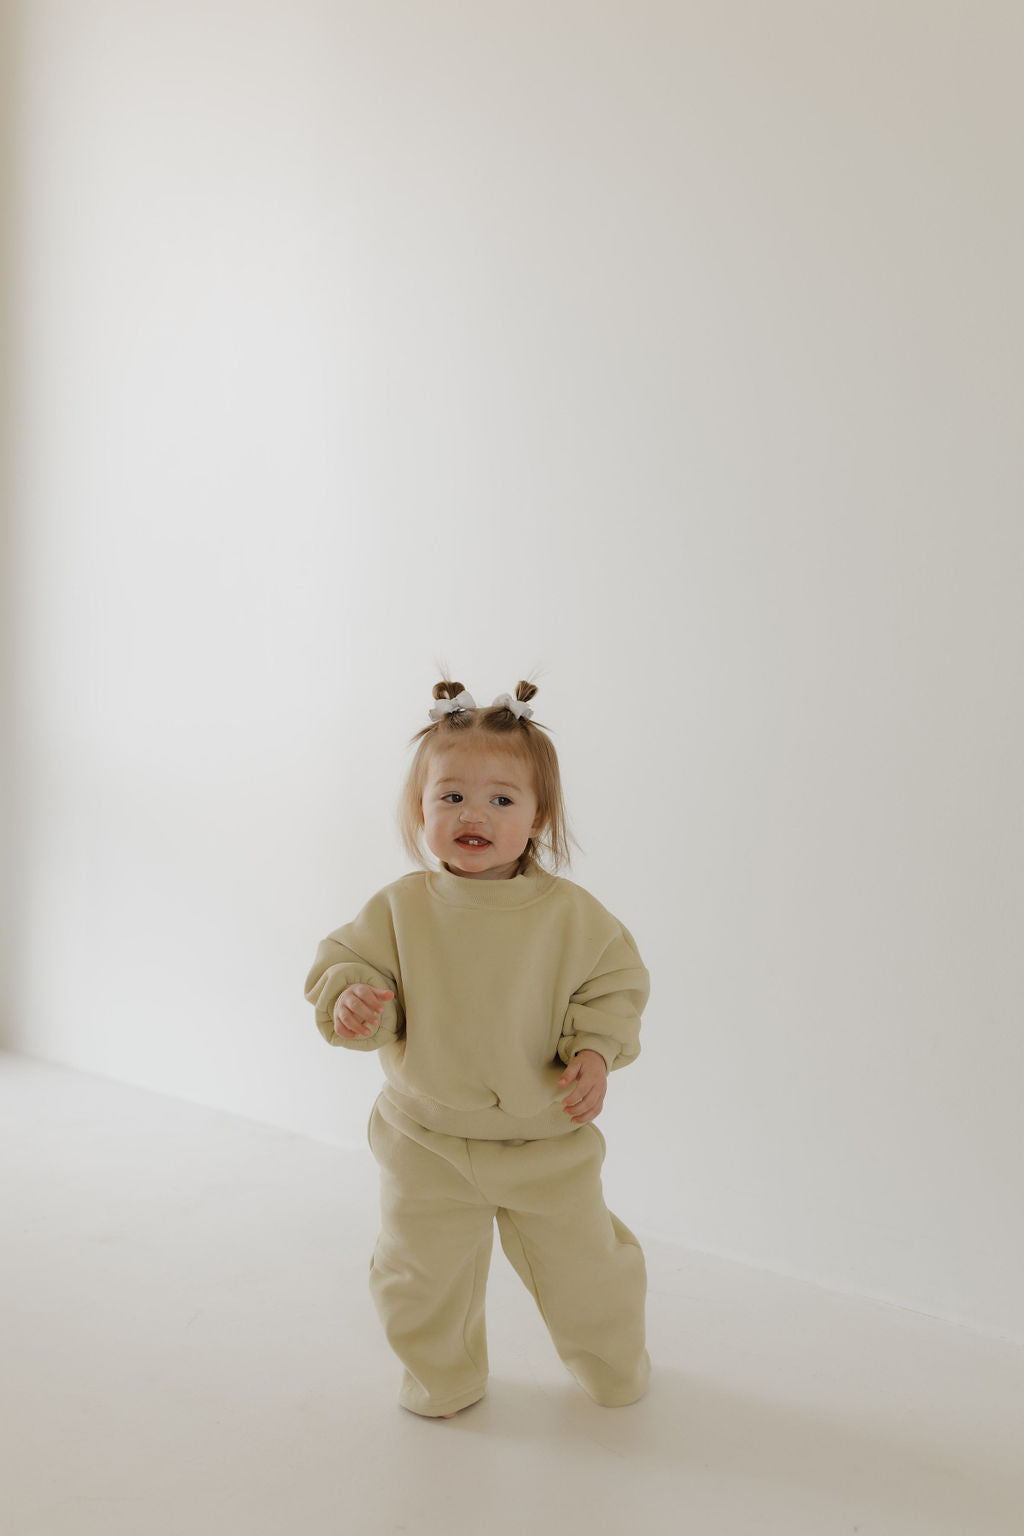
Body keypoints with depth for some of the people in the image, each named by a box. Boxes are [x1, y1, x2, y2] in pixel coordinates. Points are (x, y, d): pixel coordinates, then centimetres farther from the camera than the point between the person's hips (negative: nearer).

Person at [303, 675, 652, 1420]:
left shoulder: (572, 914, -11)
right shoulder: (399, 909, -10)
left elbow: (616, 984, -3)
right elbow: (345, 962, -5)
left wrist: (596, 1053, -17)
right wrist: (351, 1002, -26)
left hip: (547, 1140, 0)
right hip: (427, 1141, 0)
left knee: (583, 1267, 14)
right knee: (421, 1275, 11)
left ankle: (615, 1366, 45)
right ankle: (443, 1378, 40)